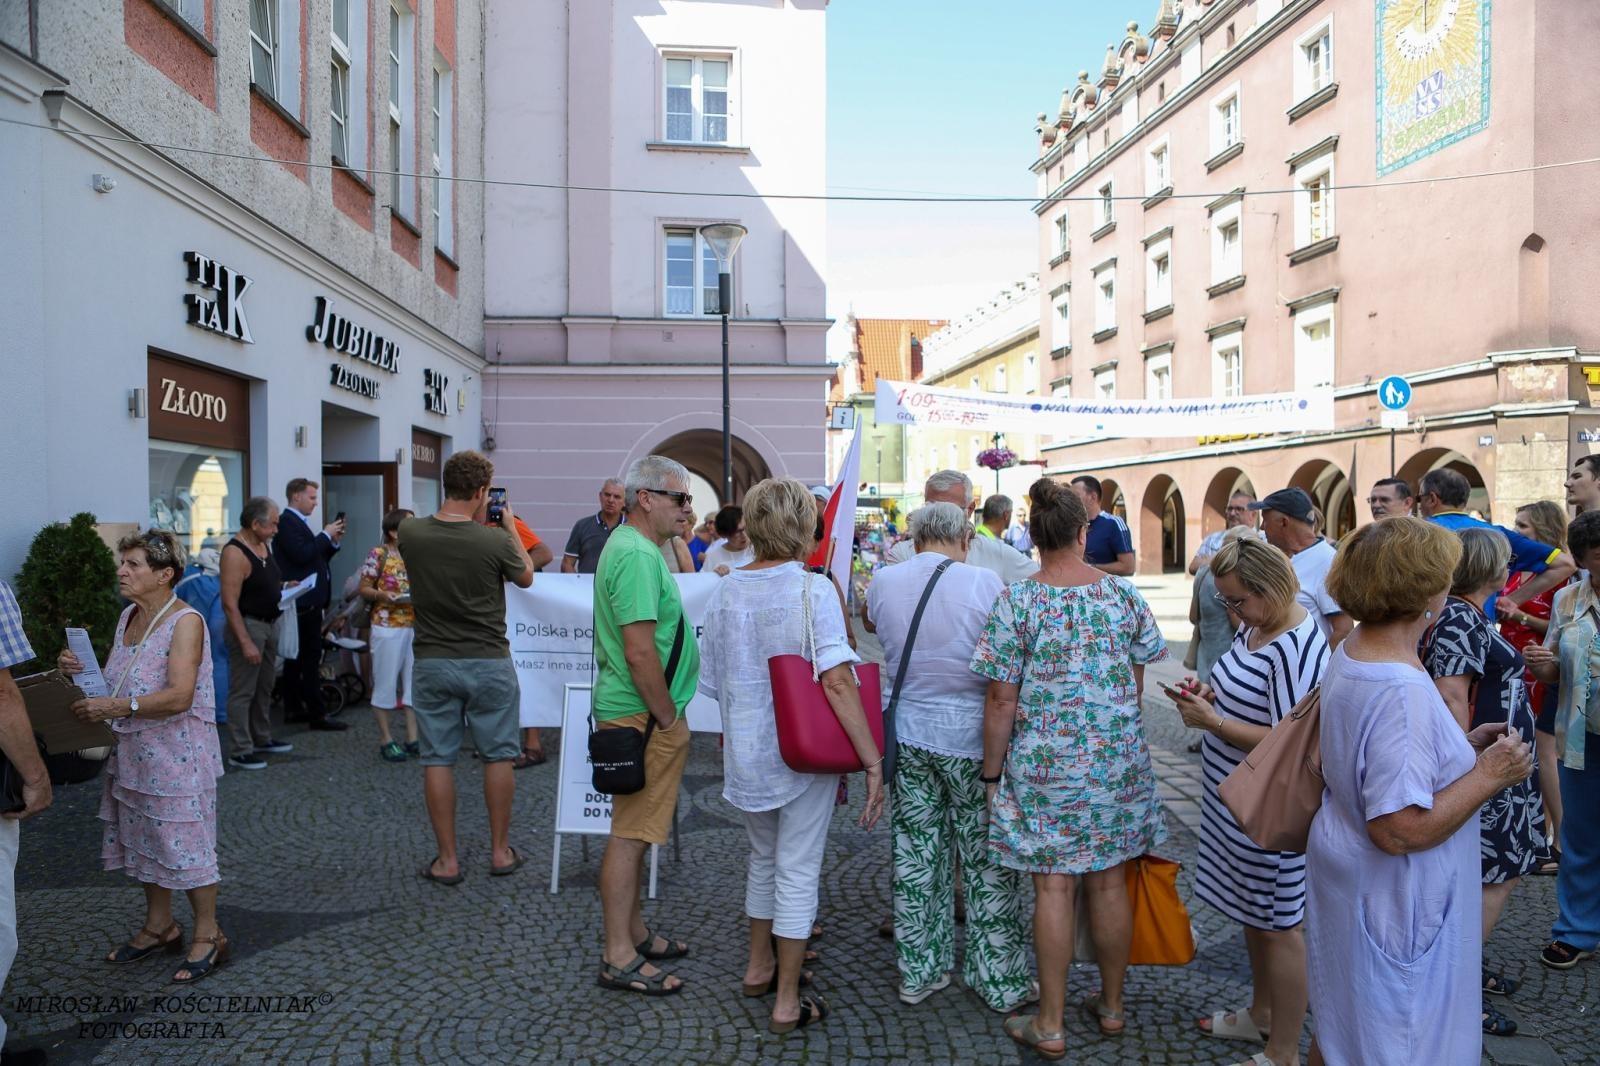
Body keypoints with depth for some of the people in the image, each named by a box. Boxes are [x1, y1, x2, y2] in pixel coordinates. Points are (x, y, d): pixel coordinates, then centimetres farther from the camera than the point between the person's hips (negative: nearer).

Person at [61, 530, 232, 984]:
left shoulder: (185, 621, -17)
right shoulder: (128, 616, 8)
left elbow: (179, 696, -25)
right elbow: (116, 680, 17)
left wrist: (117, 707, -29)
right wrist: (80, 670, -1)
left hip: (177, 754, -9)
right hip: (132, 751, 9)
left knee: (185, 842, -1)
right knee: (142, 839, 18)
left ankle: (208, 935, 13)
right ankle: (159, 926, 35)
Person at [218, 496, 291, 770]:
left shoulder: (264, 544, 7)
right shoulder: (235, 552, -20)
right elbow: (230, 604, -23)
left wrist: (282, 586, 7)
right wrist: (246, 643, -25)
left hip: (270, 624, 9)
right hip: (248, 625, -9)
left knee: (264, 687, 19)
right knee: (243, 691, -2)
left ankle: (262, 740, 32)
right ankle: (240, 752, 4)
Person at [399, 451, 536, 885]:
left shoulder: (409, 533, -8)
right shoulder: (495, 541, -17)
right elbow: (526, 577, 5)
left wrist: (476, 523, 17)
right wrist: (511, 528, 14)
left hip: (432, 663, 2)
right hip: (488, 663, -2)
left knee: (437, 759, 9)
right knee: (497, 756, 12)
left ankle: (447, 859, 15)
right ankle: (500, 851, 22)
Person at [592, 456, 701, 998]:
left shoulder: (635, 547, 14)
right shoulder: (636, 555, -20)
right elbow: (640, 652, -26)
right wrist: (668, 717, -16)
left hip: (643, 714, 11)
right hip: (643, 717, -11)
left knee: (635, 830, 18)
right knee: (630, 835, -2)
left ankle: (634, 933, 30)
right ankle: (619, 957, 8)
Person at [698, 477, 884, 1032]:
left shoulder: (724, 592, 0)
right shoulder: (812, 590, -16)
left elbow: (714, 683, 8)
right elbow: (836, 680, -24)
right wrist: (872, 761, -22)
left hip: (746, 753, 5)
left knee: (764, 859, 25)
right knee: (798, 873, 7)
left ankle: (759, 965, 40)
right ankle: (788, 1002, 18)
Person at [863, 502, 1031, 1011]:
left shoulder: (883, 583, -2)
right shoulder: (983, 583, -15)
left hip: (907, 733, 4)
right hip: (969, 737, -4)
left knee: (915, 854, 14)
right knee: (988, 860, 9)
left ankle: (917, 973, 27)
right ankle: (1000, 981, 22)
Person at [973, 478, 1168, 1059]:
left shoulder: (1018, 601, -13)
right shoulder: (1124, 593, -2)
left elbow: (1001, 699, -11)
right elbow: (1137, 680, 8)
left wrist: (991, 773, -2)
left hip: (1045, 764, -3)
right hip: (1118, 761, 4)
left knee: (1053, 886, 4)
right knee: (1109, 882, 14)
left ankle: (1050, 1025, 15)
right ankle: (1112, 1006, 31)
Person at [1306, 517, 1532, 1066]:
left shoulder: (1348, 653, 0)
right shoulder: (1403, 691, -30)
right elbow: (1401, 830, -31)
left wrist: (1464, 747, 6)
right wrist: (1488, 774, -20)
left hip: (1348, 872, 9)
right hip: (1391, 902, -9)